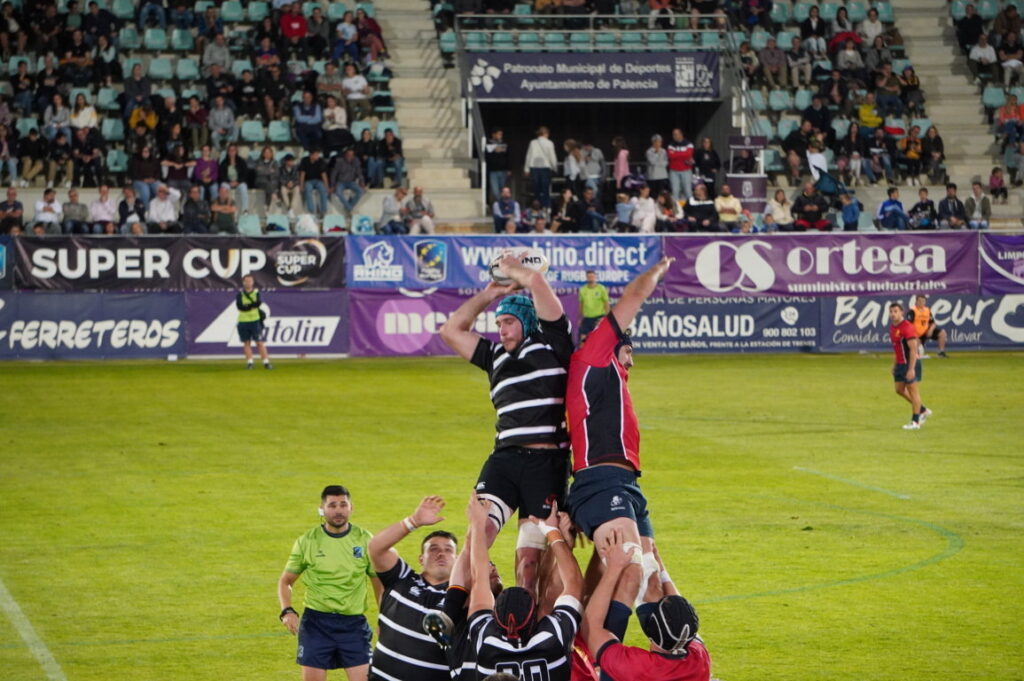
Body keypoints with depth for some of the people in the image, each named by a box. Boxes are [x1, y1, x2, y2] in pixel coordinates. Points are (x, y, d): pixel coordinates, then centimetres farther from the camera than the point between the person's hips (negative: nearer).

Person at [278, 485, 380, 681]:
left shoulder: (365, 540, 1)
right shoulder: (307, 541, 1)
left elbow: (379, 584, 9)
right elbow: (285, 581, 9)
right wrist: (287, 611, -8)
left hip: (354, 623, 0)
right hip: (316, 622, 0)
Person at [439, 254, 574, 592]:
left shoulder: (552, 344, 7)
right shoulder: (496, 356, 23)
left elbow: (536, 280, -2)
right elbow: (451, 330, 27)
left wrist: (513, 269, 17)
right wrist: (490, 293, 26)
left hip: (547, 463, -4)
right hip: (503, 459, 4)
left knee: (530, 557, -4)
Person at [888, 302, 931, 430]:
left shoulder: (907, 327, -18)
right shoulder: (892, 327, 10)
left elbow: (913, 349, -21)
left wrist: (911, 369, -25)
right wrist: (894, 365, 19)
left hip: (910, 363, -9)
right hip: (900, 363, 9)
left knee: (912, 390, -3)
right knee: (900, 389, 12)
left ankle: (915, 422, 4)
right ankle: (923, 410, 27)